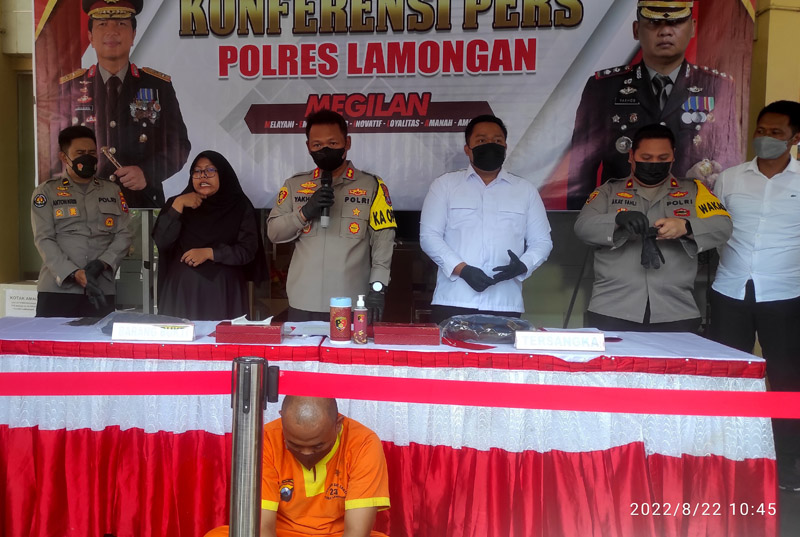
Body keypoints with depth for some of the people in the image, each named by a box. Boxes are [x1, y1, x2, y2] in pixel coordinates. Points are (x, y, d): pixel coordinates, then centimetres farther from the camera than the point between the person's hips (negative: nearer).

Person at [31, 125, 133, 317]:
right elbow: (44, 239, -3)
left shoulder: (113, 191, 14)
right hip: (58, 289, -1)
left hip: (102, 290, 2)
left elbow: (124, 234, 6)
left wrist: (102, 263, -11)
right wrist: (74, 273, -16)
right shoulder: (46, 192, 6)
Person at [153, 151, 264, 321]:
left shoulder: (240, 206, 3)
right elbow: (161, 242, -3)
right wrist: (178, 204, -10)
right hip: (182, 289, 1)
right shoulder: (179, 203, 9)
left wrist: (209, 253, -13)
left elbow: (248, 250, -5)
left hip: (223, 290, -1)